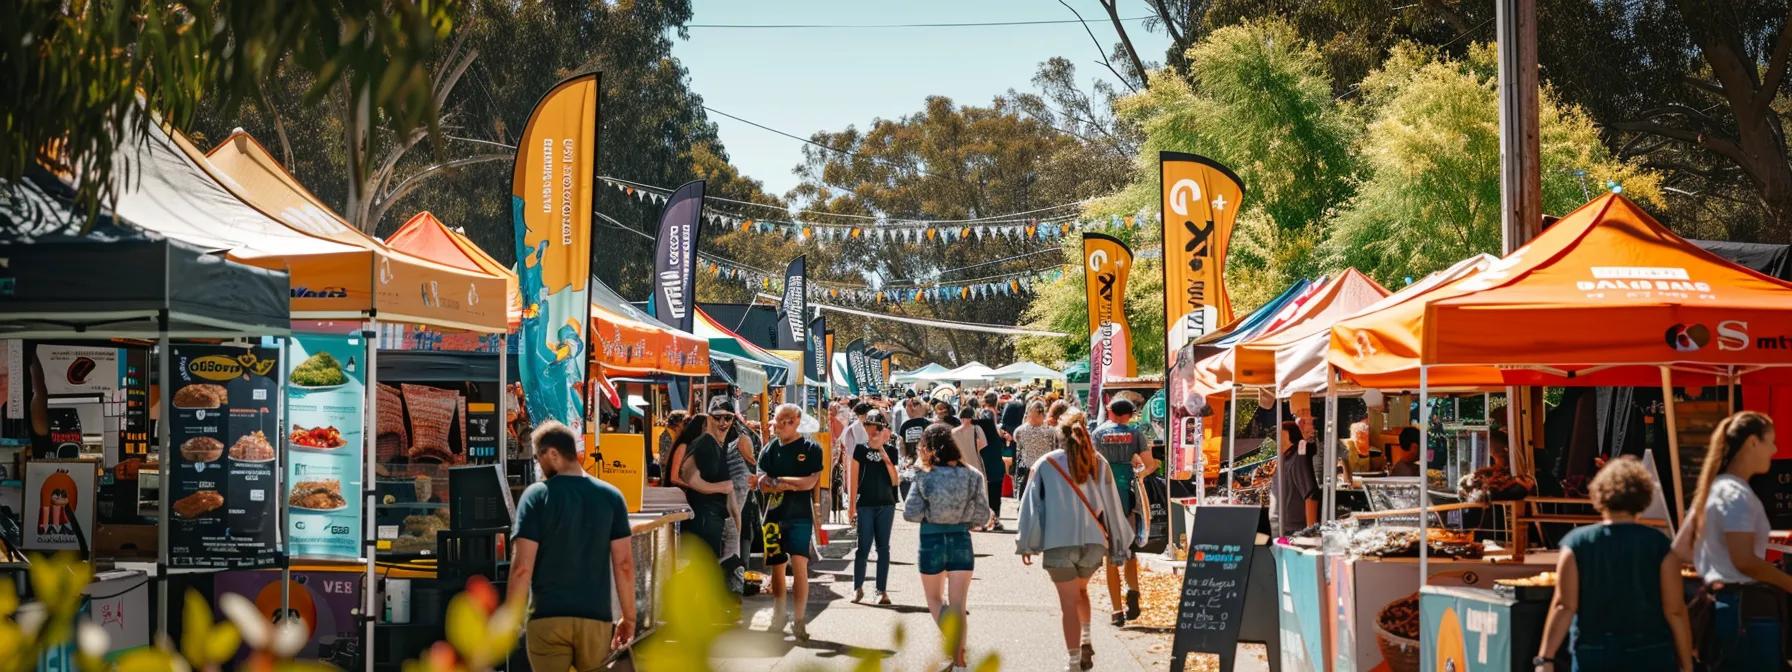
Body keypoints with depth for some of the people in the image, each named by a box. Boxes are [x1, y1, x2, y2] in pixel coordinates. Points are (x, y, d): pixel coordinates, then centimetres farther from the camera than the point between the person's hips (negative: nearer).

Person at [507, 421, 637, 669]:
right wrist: (629, 617, 10)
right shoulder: (611, 496, 3)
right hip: (596, 617, 3)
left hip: (547, 618, -3)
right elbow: (624, 565, 1)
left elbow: (521, 567, -10)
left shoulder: (536, 496, -6)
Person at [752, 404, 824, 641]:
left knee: (799, 566, -11)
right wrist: (792, 485, -14)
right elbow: (762, 483, -2)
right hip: (774, 515, 3)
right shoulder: (770, 450, 9)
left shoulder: (811, 449, 0)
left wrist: (777, 481, -7)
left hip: (800, 516, -3)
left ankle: (799, 621, -7)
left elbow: (810, 482, -10)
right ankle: (778, 616, 20)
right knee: (776, 567, 7)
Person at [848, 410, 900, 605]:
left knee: (883, 547, 4)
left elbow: (895, 481, 2)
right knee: (864, 546, -3)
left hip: (886, 504, 2)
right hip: (865, 504, -2)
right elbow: (854, 479, -1)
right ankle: (858, 588, 10)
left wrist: (886, 459, -9)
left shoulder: (890, 451, 5)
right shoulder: (860, 449, -1)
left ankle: (882, 590, 9)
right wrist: (852, 505, -5)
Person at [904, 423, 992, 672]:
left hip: (932, 541, -2)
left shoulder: (925, 477, -11)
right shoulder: (972, 476, -4)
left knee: (935, 599, 19)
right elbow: (983, 516, -2)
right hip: (961, 540, 2)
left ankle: (955, 645, 1)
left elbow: (911, 514, -13)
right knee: (957, 605, 6)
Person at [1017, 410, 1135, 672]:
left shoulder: (1045, 464, 1)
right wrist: (1116, 546, 12)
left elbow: (1031, 503, 2)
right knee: (1080, 589, 27)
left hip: (1059, 542, -2)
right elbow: (1111, 505, 6)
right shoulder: (1099, 463, 6)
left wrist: (1026, 543, 9)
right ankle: (1085, 641, 16)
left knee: (1069, 602, 2)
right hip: (1093, 541, 2)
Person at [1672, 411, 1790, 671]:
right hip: (1747, 610, -10)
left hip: (1722, 604, 10)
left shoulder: (1713, 489, 16)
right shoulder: (1737, 493, -13)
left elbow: (1680, 549, 19)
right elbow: (1745, 560, -21)